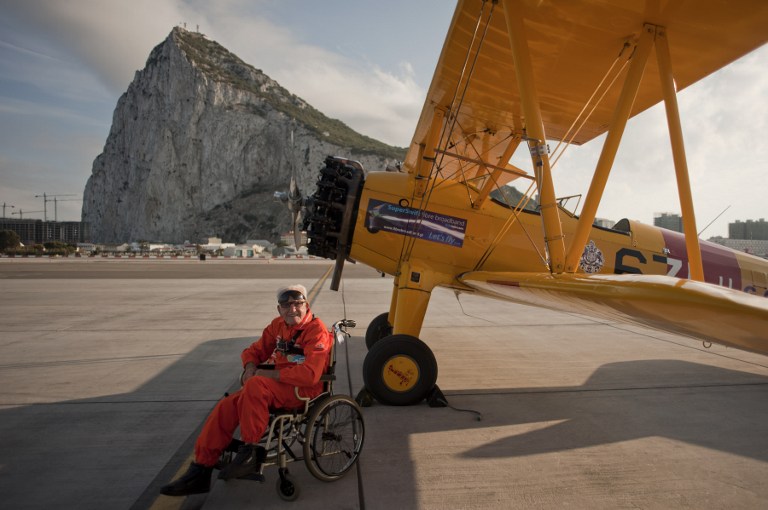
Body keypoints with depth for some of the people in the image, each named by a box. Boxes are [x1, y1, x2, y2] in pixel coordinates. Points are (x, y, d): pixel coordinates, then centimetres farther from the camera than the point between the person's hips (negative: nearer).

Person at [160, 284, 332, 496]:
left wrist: (267, 374, -20)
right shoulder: (278, 325, 10)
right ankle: (200, 472, 2)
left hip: (304, 390, -7)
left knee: (255, 384, -33)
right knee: (226, 406, -10)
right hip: (276, 387, 8)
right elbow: (255, 351, 19)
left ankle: (249, 453, -20)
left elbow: (309, 374, -25)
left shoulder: (316, 330, -14)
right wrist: (250, 368, -5)